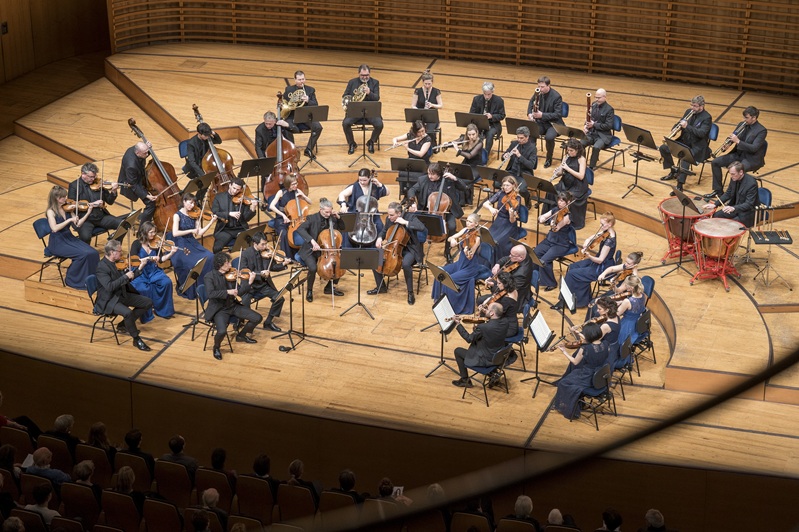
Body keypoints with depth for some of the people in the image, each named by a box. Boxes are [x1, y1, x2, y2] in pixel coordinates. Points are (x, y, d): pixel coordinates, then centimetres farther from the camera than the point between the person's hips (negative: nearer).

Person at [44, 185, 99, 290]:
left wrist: (88, 213, -4)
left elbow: (78, 224, 7)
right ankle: (70, 280, -7)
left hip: (69, 238, 6)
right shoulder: (51, 211, -10)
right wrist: (70, 220, -26)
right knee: (83, 254, -26)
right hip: (57, 243, -6)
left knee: (93, 253, -17)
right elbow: (54, 228, -26)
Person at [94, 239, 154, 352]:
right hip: (109, 300, -9)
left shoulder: (115, 263, 6)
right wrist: (125, 276, -27)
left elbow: (126, 280, 11)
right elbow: (109, 286, -32)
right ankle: (136, 339, -14)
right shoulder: (102, 267, -20)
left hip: (121, 295, 9)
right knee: (127, 312, -35)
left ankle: (124, 324, 13)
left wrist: (140, 268, 2)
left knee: (148, 302, 4)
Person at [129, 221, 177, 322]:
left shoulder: (155, 244, 3)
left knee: (167, 282, -22)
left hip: (153, 272, 4)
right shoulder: (137, 244, -9)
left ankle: (164, 309, -4)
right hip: (139, 274, -4)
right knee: (144, 289, -32)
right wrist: (149, 258, -28)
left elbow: (161, 259, 6)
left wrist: (171, 253, -9)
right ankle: (145, 314, -10)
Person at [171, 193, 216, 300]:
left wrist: (211, 222, -4)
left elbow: (200, 233, 4)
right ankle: (188, 290, -10)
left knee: (210, 258, -19)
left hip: (192, 243, 5)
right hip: (180, 246, -5)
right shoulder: (177, 215, -5)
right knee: (191, 263, -31)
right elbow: (175, 233, -17)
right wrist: (191, 231, -19)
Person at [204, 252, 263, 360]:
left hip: (233, 306, 6)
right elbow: (211, 294, -27)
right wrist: (227, 292, -33)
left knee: (257, 318, -3)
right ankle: (216, 347, 3)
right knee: (222, 331, -32)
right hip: (219, 309, -6)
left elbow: (239, 292, 0)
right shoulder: (210, 277, -13)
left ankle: (241, 335, 24)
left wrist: (249, 282, -13)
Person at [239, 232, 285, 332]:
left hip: (264, 284, 4)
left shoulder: (266, 252, -1)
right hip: (250, 285, -4)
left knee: (280, 298, -12)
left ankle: (268, 322, 8)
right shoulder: (245, 254, -13)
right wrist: (260, 274, -30)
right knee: (245, 303, -29)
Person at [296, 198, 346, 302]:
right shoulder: (312, 218, -15)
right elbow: (300, 229, -29)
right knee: (313, 268, -32)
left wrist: (338, 218, -4)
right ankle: (309, 291, -5)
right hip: (311, 251, -5)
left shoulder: (332, 218, 1)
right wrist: (312, 241, -42)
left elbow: (342, 228, 16)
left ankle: (330, 287, 10)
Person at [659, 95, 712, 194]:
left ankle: (680, 185, -35)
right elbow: (679, 124, 16)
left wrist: (687, 126, -31)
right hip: (684, 141, 8)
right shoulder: (689, 112, 7)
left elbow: (701, 133, -24)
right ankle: (673, 171, 13)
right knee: (663, 148, -6)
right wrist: (676, 128, -10)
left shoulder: (707, 117, -13)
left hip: (697, 146, -8)